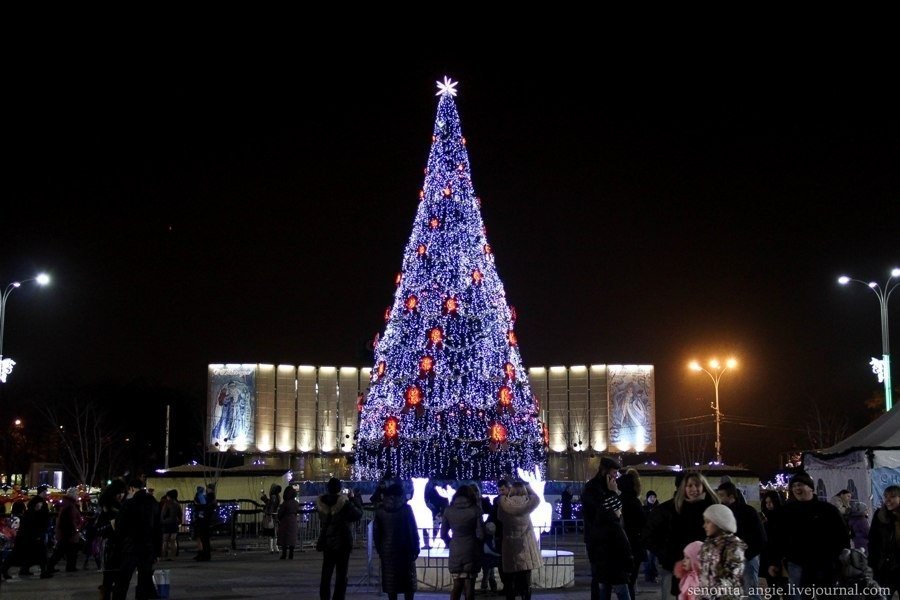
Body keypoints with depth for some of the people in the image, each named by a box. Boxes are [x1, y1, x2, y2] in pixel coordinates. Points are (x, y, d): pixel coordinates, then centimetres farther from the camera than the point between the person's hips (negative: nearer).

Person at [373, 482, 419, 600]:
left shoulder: (380, 510, 2)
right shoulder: (406, 509, -7)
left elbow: (376, 532, 4)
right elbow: (413, 530, -8)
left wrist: (379, 549, 12)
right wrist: (415, 549, -2)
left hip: (387, 551, 2)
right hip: (405, 550, -2)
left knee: (390, 581, 6)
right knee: (408, 581, 6)